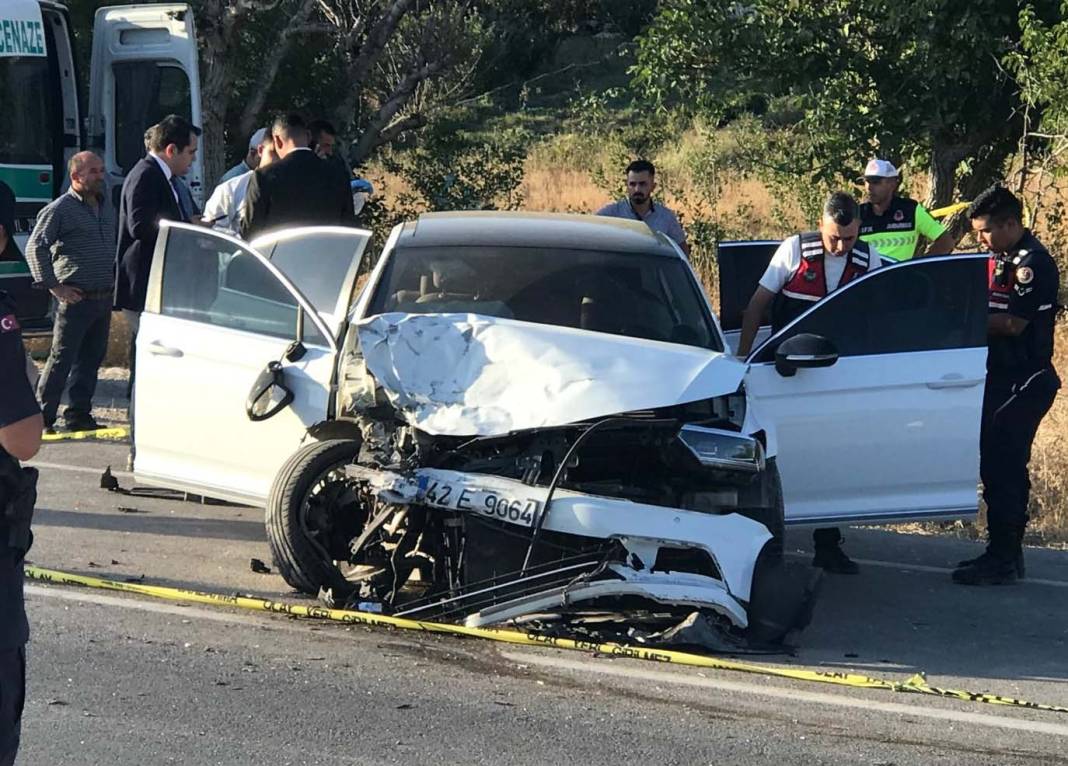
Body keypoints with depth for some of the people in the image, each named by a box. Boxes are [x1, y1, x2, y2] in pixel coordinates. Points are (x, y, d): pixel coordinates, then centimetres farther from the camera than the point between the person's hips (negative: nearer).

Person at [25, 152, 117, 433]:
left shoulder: (106, 208, 16)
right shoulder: (60, 209, -7)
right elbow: (35, 247, -10)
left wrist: (115, 281, 17)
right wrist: (53, 286, -14)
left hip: (103, 299, 7)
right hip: (76, 298, -7)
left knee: (91, 358, 10)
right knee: (62, 358, -5)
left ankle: (79, 414, 17)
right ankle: (42, 417, 0)